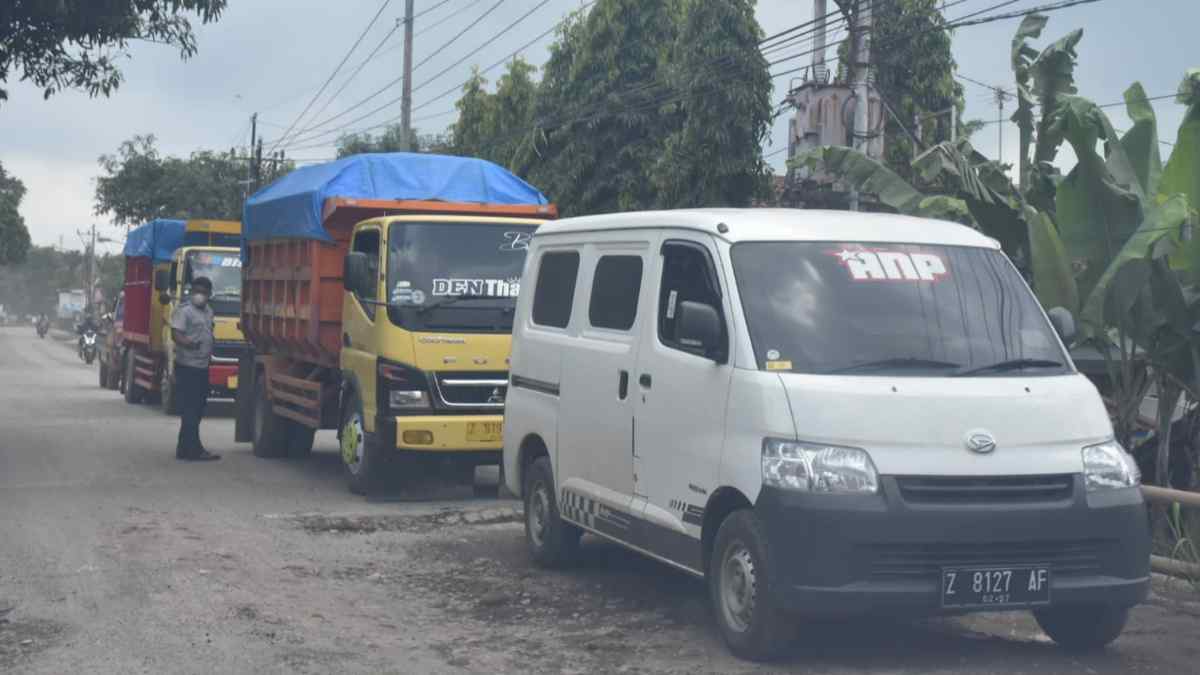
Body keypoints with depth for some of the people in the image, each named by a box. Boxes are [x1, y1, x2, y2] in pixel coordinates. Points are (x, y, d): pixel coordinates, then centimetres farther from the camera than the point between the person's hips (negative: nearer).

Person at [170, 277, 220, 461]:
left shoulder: (208, 311, 16)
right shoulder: (184, 310, -11)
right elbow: (176, 334, -20)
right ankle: (193, 450, -8)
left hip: (202, 367, 9)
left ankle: (184, 447, 20)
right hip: (187, 366, -9)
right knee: (190, 410, -8)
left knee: (197, 410, 12)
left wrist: (210, 352, 20)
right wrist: (188, 343, -38)